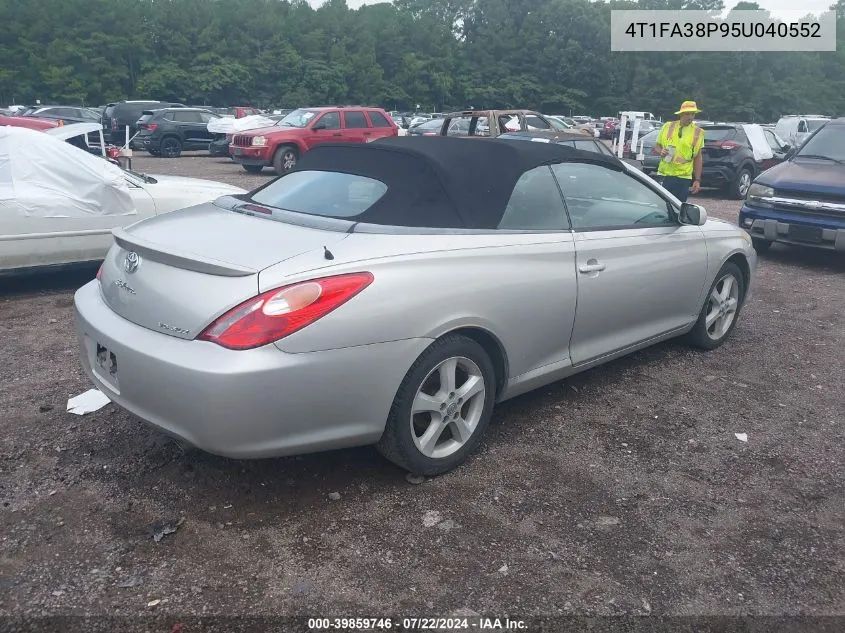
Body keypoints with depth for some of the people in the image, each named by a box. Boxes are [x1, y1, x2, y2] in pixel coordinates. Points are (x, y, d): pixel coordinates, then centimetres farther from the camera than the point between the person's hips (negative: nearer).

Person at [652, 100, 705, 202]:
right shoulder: (667, 126, 5)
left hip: (683, 177, 0)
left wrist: (697, 180, 3)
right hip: (664, 174, 0)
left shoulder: (698, 133, 5)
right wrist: (660, 151, -11)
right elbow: (656, 147, 14)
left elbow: (698, 158, 7)